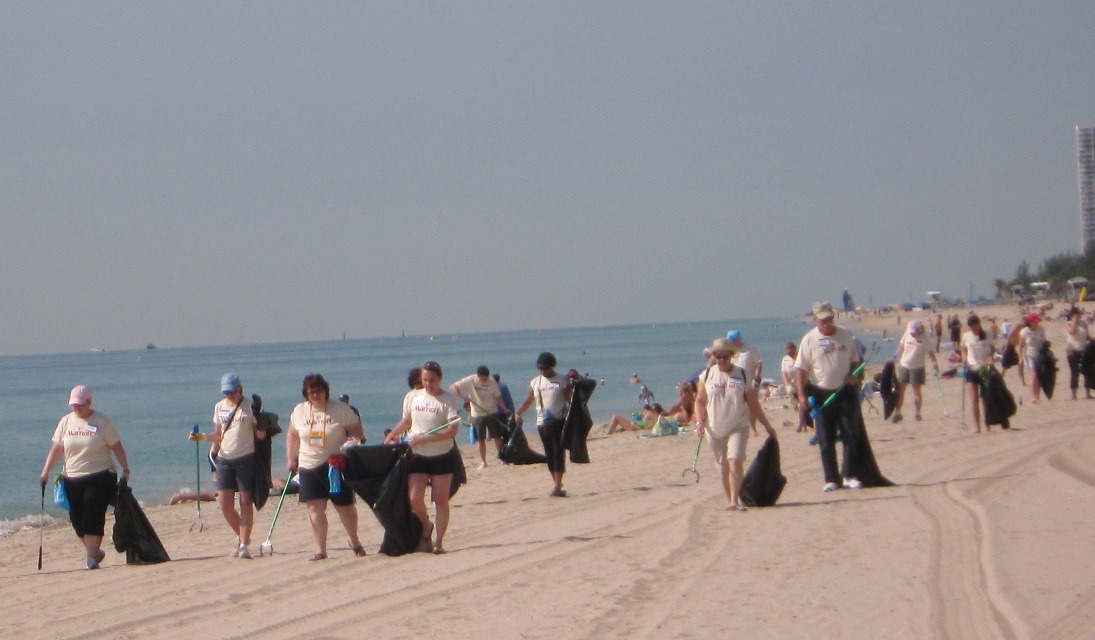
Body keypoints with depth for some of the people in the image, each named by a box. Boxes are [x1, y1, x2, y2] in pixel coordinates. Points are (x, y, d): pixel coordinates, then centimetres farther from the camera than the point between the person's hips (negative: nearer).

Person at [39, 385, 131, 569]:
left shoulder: (102, 422, -3)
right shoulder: (66, 422, 8)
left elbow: (117, 447, -1)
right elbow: (56, 449, 8)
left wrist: (125, 469, -8)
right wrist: (45, 472, 1)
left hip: (99, 478, -4)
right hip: (72, 479, 4)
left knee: (93, 519, -10)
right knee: (77, 520, 5)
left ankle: (91, 558, -5)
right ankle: (94, 551, 23)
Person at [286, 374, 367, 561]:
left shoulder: (341, 409, -3)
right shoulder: (299, 411, 7)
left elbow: (358, 431, -1)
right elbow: (292, 435, 19)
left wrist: (352, 441, -21)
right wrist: (290, 458, 11)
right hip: (309, 467, 2)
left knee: (345, 506, 5)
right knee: (315, 508, -6)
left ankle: (355, 542, 28)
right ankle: (320, 550, -5)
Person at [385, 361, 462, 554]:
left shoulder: (449, 400, -9)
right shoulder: (413, 397, 4)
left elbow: (451, 431, -17)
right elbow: (406, 421, 20)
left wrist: (423, 438, -22)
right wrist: (392, 434, 4)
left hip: (442, 457, -3)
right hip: (418, 456, 3)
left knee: (441, 500, 2)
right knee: (414, 498, -7)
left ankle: (439, 542, 10)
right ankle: (426, 525, 24)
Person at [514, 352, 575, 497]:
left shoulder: (562, 381, -1)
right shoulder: (535, 382, 10)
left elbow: (569, 400, -5)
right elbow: (528, 401, 15)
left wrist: (570, 388, -22)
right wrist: (517, 413, 3)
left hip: (559, 422, -4)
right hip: (542, 423, 4)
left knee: (558, 454, -9)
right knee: (549, 455, 5)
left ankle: (557, 487, -12)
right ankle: (557, 485, 12)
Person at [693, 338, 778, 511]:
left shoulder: (742, 375, 2)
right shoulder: (707, 375, 4)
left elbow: (753, 404, 7)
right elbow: (700, 401, 8)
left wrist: (767, 426, 8)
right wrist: (699, 421, -8)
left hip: (738, 427, -2)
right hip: (715, 429, 2)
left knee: (735, 461, -19)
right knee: (723, 468, 7)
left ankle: (735, 501, -22)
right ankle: (731, 501, 19)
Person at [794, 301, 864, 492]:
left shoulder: (845, 335, 4)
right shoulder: (809, 340, -4)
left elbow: (855, 360, 14)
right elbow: (801, 369, -5)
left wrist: (854, 375, -7)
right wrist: (802, 394, -14)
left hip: (846, 391, 2)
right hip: (822, 394, -2)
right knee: (826, 440, 1)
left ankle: (850, 476, 8)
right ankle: (831, 479, 8)